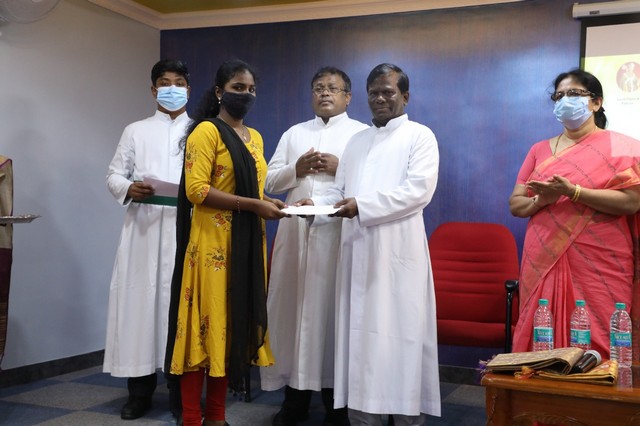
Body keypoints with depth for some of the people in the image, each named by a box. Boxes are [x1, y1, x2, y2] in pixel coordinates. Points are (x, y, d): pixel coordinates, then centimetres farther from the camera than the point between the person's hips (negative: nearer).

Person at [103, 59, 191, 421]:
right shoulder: (135, 131, 18)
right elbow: (114, 175, 11)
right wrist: (129, 188, -10)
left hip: (186, 230, -1)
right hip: (143, 230, 2)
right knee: (140, 303, -1)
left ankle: (181, 392, 8)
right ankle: (140, 391, 9)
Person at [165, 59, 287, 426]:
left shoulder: (255, 137, 16)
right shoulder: (206, 131, -6)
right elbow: (196, 189, -16)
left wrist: (273, 203, 2)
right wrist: (254, 205, -19)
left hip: (248, 242, 7)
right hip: (213, 242, -7)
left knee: (235, 323, 10)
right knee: (206, 322, -2)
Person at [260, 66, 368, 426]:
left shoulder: (362, 134, 7)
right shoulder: (294, 133, 19)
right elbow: (270, 181, 12)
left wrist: (341, 168, -13)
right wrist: (297, 170, -5)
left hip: (338, 234, -4)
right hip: (296, 231, 4)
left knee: (334, 309, -3)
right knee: (293, 306, 4)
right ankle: (296, 396, 16)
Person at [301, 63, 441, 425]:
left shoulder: (420, 136, 3)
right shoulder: (357, 141, 21)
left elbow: (419, 190, -12)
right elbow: (340, 192, 18)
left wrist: (363, 205, -20)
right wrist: (316, 204, -3)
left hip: (398, 251, -5)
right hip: (358, 250, 5)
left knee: (400, 334, -3)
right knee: (359, 335, 6)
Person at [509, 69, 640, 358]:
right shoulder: (540, 150, 15)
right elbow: (515, 204, 11)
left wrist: (572, 191, -19)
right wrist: (541, 201, -11)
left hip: (598, 269, -4)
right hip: (543, 265, 4)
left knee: (594, 348, -4)